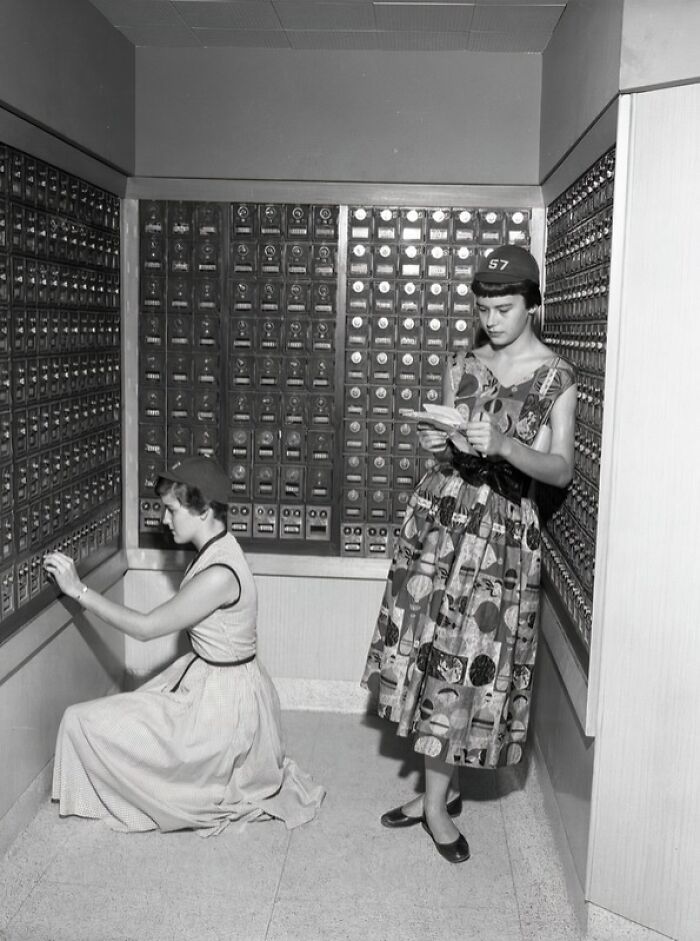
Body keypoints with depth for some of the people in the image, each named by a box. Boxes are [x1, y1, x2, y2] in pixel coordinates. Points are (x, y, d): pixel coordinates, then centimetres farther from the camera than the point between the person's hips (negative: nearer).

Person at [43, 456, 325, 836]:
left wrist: (78, 590, -14)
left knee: (83, 722, -6)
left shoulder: (218, 575, -29)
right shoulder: (217, 548, 0)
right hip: (212, 677, 10)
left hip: (223, 697, -10)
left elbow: (145, 627, -20)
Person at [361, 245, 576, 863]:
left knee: (467, 658, -2)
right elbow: (448, 453, 12)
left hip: (503, 524, -4)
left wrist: (503, 445, -26)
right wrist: (439, 443, -11)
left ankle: (437, 801, 9)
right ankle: (444, 788, 19)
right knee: (435, 649, 4)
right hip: (441, 511, 4)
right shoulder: (463, 365, 8)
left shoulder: (556, 378, -4)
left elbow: (562, 470, -10)